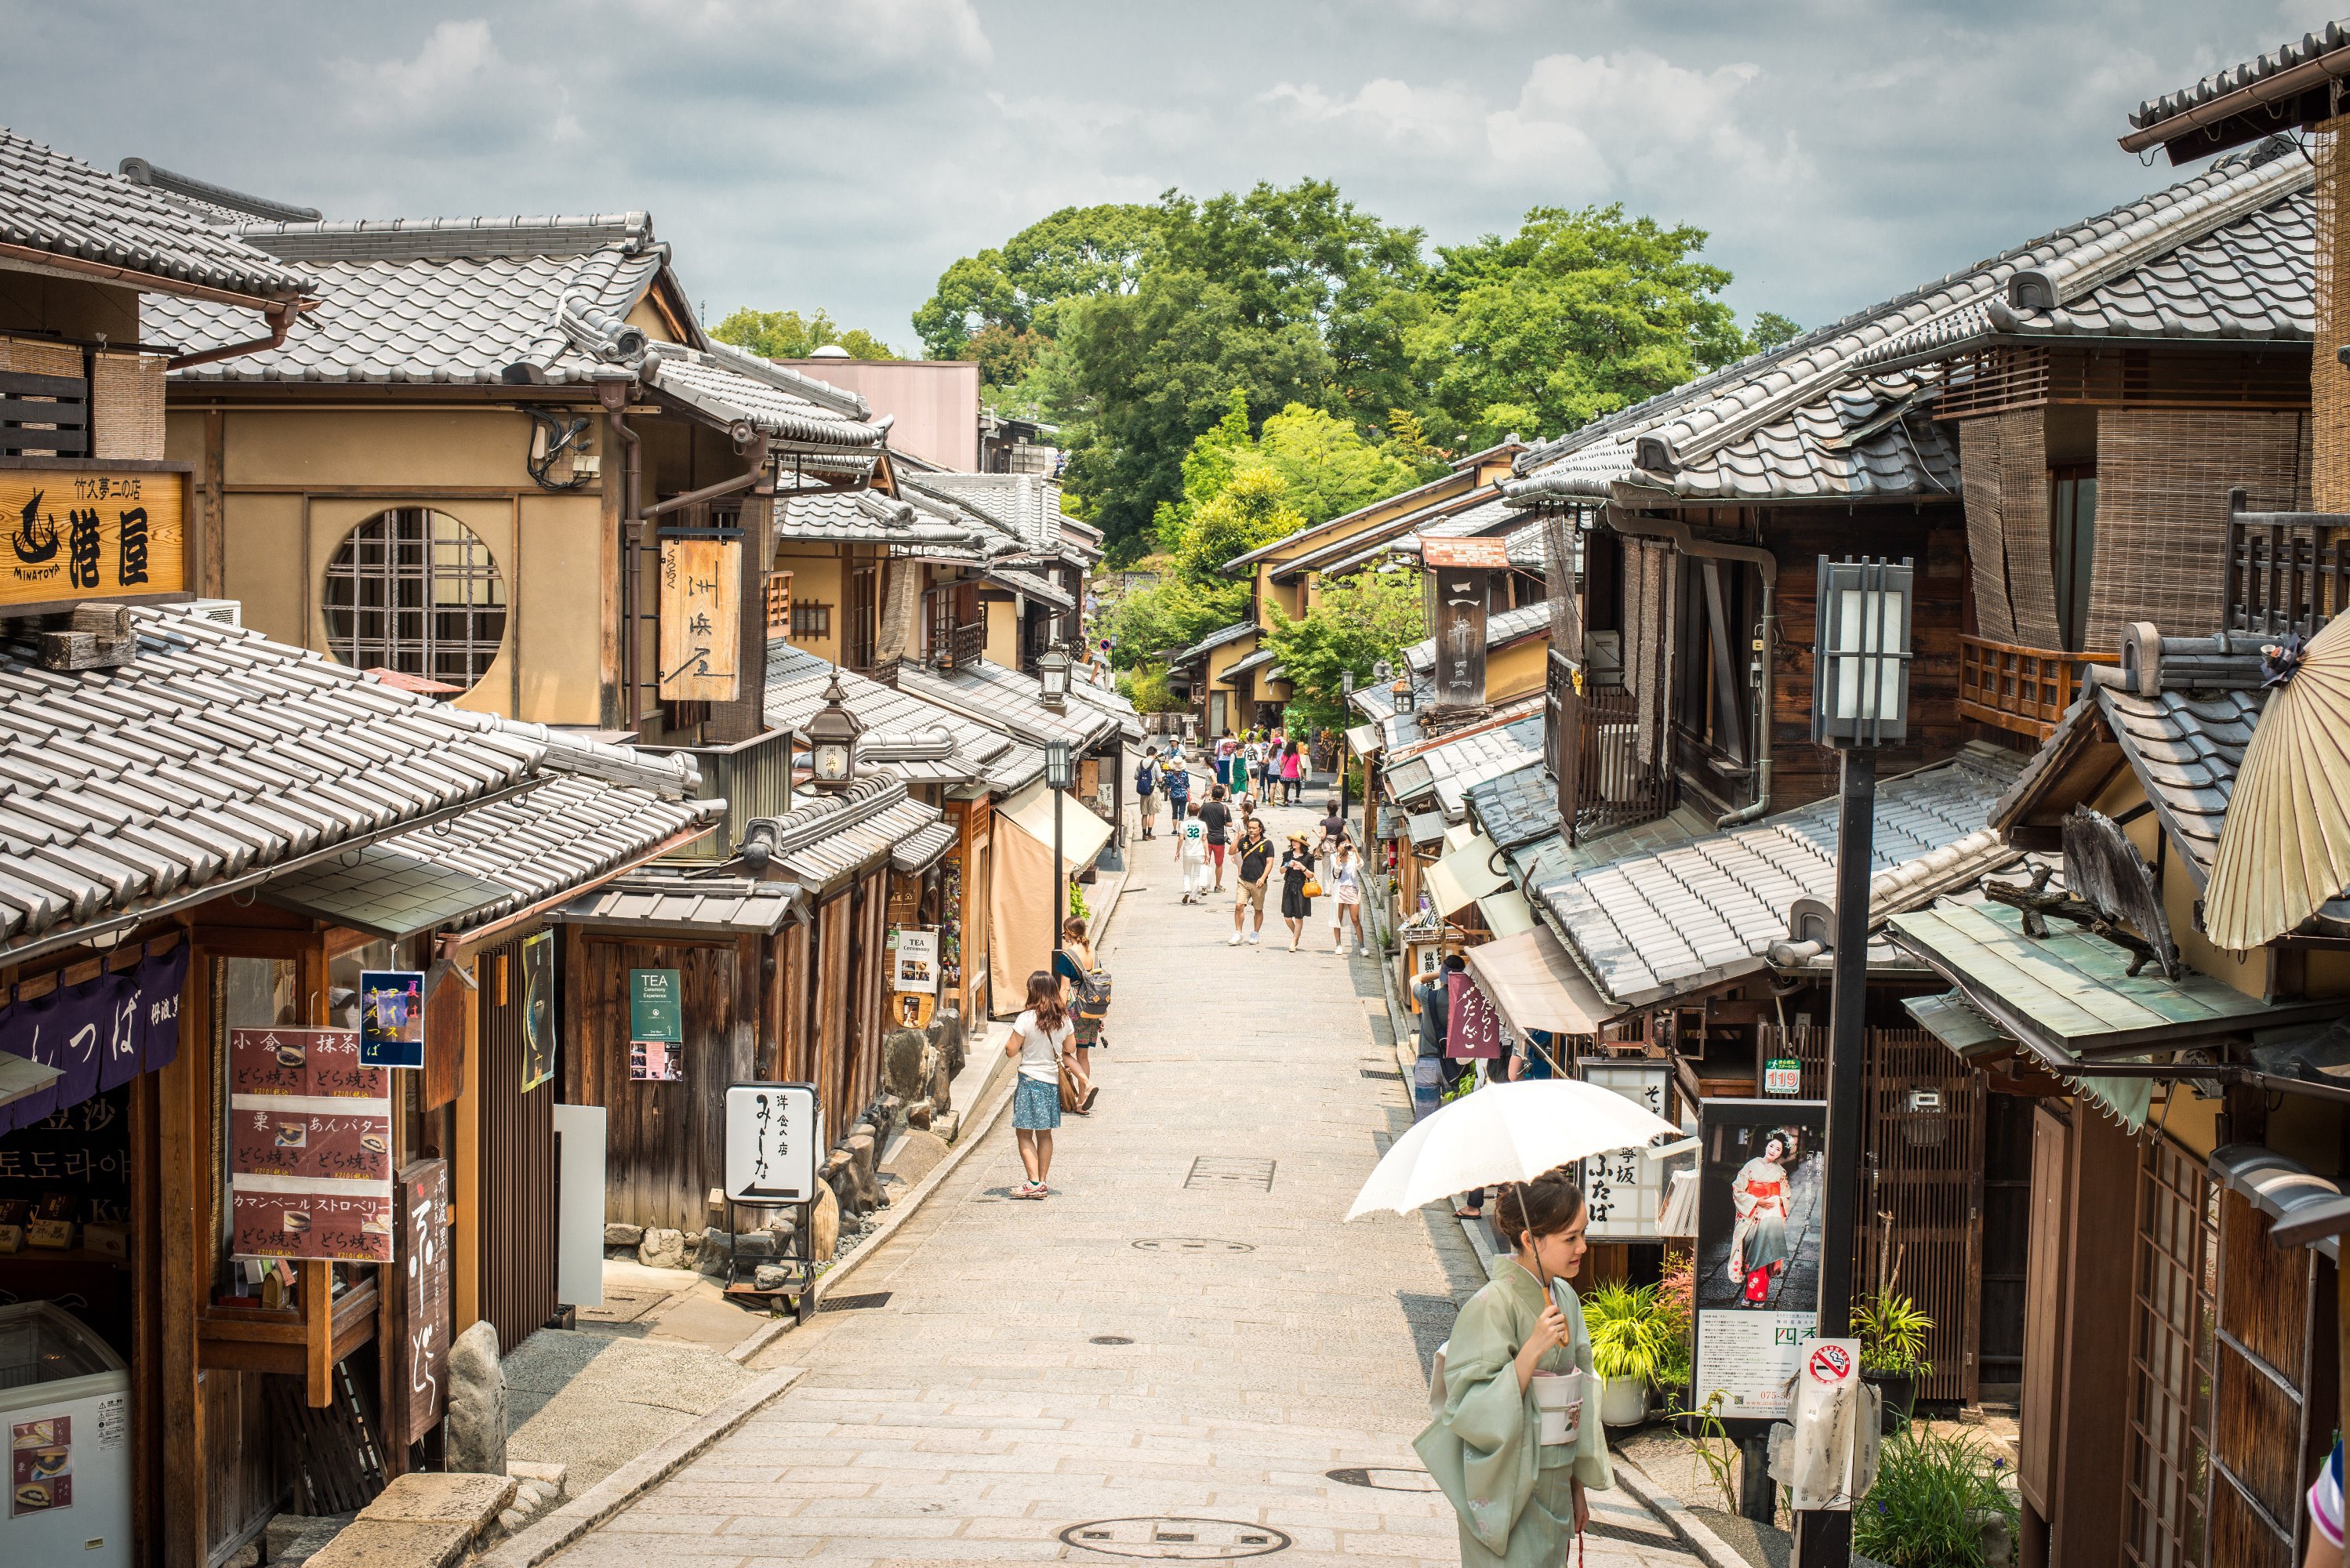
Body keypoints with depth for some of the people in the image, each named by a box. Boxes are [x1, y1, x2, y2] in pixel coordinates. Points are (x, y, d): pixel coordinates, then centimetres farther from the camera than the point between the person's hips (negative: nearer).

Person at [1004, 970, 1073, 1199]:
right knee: (1045, 1134, 13)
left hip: (1030, 1079, -5)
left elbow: (1011, 1051, -11)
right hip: (1052, 1079, 5)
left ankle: (1034, 1183, -9)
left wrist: (1008, 1042, 10)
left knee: (1024, 1133, 1)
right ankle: (1042, 1183, 14)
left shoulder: (1026, 1019, -15)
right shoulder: (1064, 1020, 0)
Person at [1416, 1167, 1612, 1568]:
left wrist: (1578, 1486, 15)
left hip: (1553, 1490, 7)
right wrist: (1533, 1349, -28)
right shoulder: (1493, 1305, -18)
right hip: (1507, 1493, -7)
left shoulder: (1566, 1297, 6)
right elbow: (1475, 1411, -21)